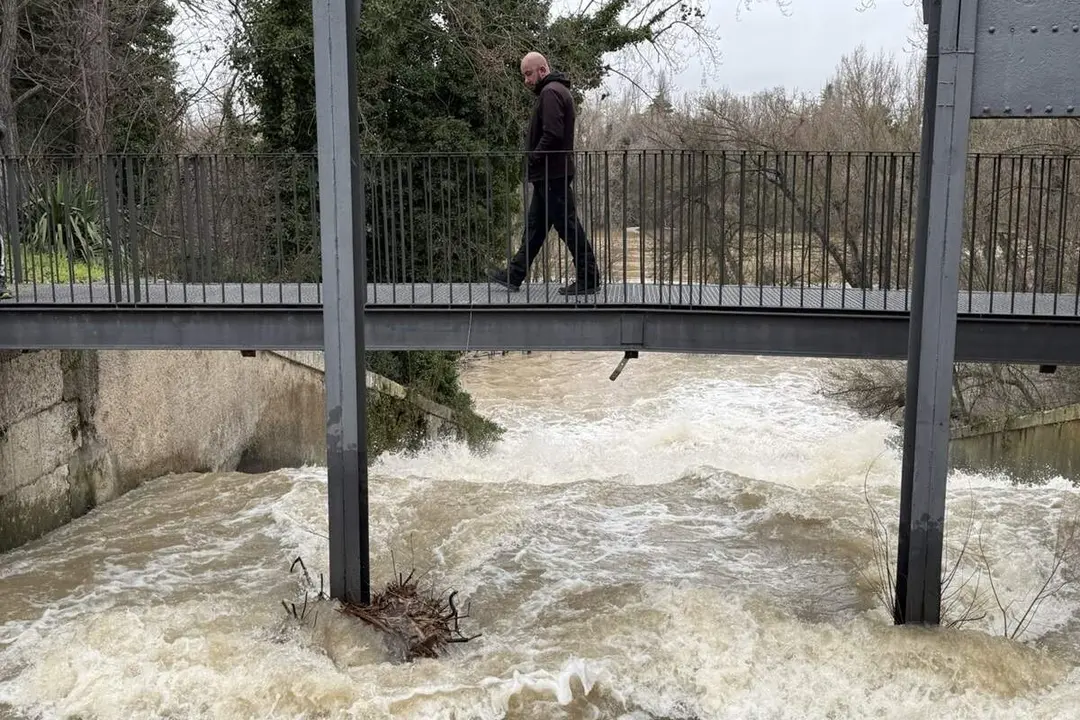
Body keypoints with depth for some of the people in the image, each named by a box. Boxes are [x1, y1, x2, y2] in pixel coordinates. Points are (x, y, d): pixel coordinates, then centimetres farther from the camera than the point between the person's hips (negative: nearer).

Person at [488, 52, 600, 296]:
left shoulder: (551, 92, -14)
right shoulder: (558, 91, 20)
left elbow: (552, 134, -24)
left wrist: (533, 160, -14)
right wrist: (535, 164, 14)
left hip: (552, 175, -11)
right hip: (549, 175, 11)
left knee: (568, 226, -6)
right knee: (534, 226, 13)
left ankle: (589, 278, 0)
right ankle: (515, 275, 19)